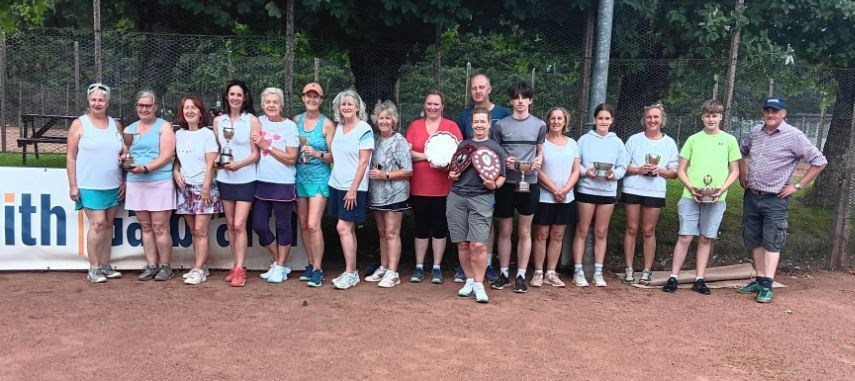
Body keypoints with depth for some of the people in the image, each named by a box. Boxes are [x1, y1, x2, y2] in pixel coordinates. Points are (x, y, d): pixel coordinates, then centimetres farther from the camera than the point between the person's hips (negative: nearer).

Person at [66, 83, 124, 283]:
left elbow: (123, 155, 15)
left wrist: (124, 181, 9)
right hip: (89, 186, -4)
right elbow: (71, 157, -2)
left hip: (113, 186, 4)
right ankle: (93, 269, 0)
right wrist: (73, 185, -8)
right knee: (98, 223, -10)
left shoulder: (115, 125, 11)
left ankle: (105, 265, 16)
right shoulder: (79, 124, 0)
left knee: (108, 224, 7)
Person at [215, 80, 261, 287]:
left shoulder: (252, 120, -4)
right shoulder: (218, 121, 7)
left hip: (245, 179, -4)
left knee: (239, 225, -8)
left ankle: (240, 269, -2)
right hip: (225, 179, 4)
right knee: (230, 225, 9)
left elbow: (256, 153, -6)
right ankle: (236, 266, 18)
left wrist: (238, 164, -21)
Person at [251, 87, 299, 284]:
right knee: (259, 226, 8)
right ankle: (278, 262, 26)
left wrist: (267, 146, -13)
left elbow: (291, 159, -11)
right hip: (261, 182, 5)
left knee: (283, 226, 6)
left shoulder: (289, 126, -6)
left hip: (283, 184, -5)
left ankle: (280, 267, 21)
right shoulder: (259, 122, 6)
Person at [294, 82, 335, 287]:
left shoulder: (327, 124, -4)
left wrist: (317, 153, -21)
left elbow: (333, 156, -5)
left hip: (319, 177, -4)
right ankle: (311, 264, 21)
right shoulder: (296, 120, 7)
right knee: (303, 224, 8)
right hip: (300, 176, 5)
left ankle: (317, 270, -3)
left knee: (313, 225, -12)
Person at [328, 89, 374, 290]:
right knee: (349, 229, 9)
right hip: (336, 184, 6)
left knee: (343, 227, -10)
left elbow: (363, 162, -13)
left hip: (353, 187, -6)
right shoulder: (338, 127, 11)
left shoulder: (364, 130, -8)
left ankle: (349, 273, -1)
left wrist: (353, 189, -16)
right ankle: (352, 272, 16)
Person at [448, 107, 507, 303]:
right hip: (457, 197, 3)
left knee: (478, 245, -12)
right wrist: (451, 175, 4)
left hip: (481, 198, -3)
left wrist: (494, 185, -13)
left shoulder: (496, 148, 8)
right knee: (462, 244, 5)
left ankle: (479, 284, 2)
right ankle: (469, 280, 20)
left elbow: (501, 177, 7)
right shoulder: (463, 144, 17)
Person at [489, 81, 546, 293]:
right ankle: (503, 273, 19)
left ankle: (521, 276, 14)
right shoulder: (501, 125, 1)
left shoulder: (539, 125, 5)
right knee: (505, 230, 8)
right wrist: (503, 162, -14)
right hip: (506, 183, 0)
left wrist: (538, 162, -8)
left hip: (529, 183, 1)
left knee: (525, 231, 6)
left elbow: (540, 152, 14)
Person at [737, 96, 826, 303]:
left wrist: (797, 186, -11)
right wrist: (742, 176, 16)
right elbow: (742, 152, 26)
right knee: (755, 241, 11)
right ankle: (759, 279, 21)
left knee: (772, 243, -5)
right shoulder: (755, 132, 6)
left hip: (775, 200, -6)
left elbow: (819, 161, -10)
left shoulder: (794, 136, -10)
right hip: (751, 196, 6)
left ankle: (767, 286, -3)